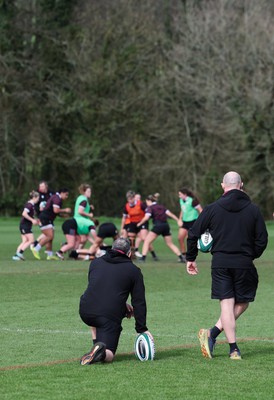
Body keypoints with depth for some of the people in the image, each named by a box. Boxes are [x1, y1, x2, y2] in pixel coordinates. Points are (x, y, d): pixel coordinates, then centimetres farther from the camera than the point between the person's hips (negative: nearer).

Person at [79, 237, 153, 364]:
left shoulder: (95, 262, 19)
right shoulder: (134, 271, 9)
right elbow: (139, 302, 7)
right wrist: (142, 329, 12)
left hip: (85, 312, 4)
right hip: (110, 317, -4)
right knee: (108, 356, 1)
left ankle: (97, 346, 21)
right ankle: (102, 352, -32)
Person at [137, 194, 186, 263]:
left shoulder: (150, 208, 0)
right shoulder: (161, 206, 18)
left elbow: (146, 218, -14)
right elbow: (170, 214, 14)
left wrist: (139, 223, 0)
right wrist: (178, 221, 14)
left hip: (158, 226, -6)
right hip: (166, 225, 6)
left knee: (147, 241, 1)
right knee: (170, 244, 15)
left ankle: (143, 257, -11)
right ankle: (181, 258, 9)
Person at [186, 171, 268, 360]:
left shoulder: (212, 208, 1)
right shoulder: (253, 210, 0)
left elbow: (193, 234, 0)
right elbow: (262, 239, 1)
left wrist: (191, 258, 12)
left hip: (220, 263, 1)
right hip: (244, 263, -1)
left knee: (226, 304, 3)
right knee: (242, 303, 12)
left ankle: (234, 349, -4)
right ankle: (213, 333, -4)